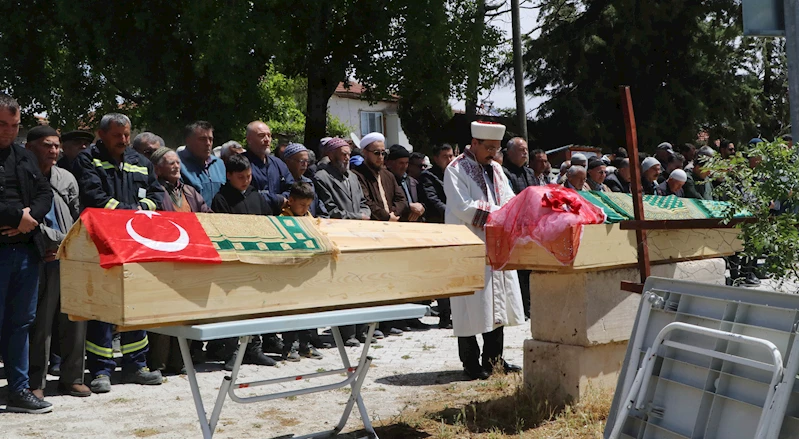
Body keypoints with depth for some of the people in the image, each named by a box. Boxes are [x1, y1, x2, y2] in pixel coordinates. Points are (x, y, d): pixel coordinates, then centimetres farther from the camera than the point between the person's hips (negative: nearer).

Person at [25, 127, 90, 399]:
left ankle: (72, 378, 14)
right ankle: (36, 382, 6)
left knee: (74, 320, 5)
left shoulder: (66, 178, 15)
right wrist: (61, 240, -9)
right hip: (41, 261, -4)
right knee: (40, 322, -3)